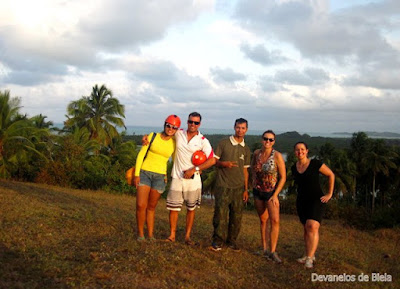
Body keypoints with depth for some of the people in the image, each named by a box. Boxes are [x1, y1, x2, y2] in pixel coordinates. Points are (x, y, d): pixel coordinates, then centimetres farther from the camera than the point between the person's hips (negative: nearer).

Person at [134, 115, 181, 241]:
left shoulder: (174, 143, 4)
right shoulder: (153, 136, 0)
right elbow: (141, 154, 1)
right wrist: (137, 174, -5)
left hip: (160, 176, 1)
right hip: (144, 173, -1)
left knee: (151, 207, 8)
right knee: (141, 205, -9)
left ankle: (151, 235, 18)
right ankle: (140, 234, 6)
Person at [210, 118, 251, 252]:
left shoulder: (246, 149, 14)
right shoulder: (224, 143, 3)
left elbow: (245, 170, 16)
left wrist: (246, 189, 12)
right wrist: (224, 164, -17)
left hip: (238, 187, 4)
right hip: (223, 185, -3)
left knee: (236, 215, 3)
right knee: (221, 212, -9)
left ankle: (231, 240, 16)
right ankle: (218, 240, 1)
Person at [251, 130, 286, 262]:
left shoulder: (277, 156, -15)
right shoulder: (257, 153, -3)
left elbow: (283, 177, -12)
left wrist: (275, 195, -16)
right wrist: (254, 180, 6)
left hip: (271, 193, -4)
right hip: (258, 192, 4)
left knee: (275, 220, -15)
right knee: (263, 220, 13)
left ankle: (272, 252, -8)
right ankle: (264, 248, 23)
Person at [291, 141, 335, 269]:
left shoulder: (315, 164, -12)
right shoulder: (294, 168, 4)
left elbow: (331, 175, -3)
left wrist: (329, 194, -4)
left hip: (316, 200, -5)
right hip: (301, 202, 6)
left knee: (312, 226, -19)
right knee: (306, 228, 10)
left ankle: (309, 258, -18)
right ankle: (310, 255, 20)